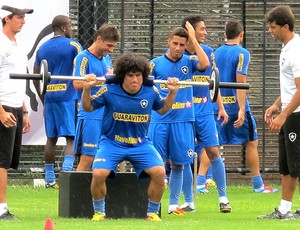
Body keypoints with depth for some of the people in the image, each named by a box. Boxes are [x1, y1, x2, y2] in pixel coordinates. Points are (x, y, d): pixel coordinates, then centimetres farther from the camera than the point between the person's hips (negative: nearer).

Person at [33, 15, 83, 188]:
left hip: (49, 97, 5)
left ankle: (50, 179, 12)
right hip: (68, 97, -5)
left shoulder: (43, 48, 13)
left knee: (51, 138, 10)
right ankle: (66, 172, -19)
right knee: (72, 138, -4)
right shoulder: (73, 45, -3)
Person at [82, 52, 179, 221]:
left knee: (159, 172, -21)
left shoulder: (151, 92, -4)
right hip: (112, 143, -2)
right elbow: (88, 107, 2)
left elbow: (162, 109, 17)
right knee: (99, 173, -26)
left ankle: (152, 213, 0)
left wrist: (172, 93, 2)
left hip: (141, 144, 2)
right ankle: (99, 212, -1)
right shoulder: (109, 91, -12)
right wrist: (87, 89, -15)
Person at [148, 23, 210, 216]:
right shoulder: (156, 64, 4)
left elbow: (205, 64, -14)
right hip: (160, 120, -1)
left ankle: (174, 204, 13)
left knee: (178, 164, 5)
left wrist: (194, 39, -11)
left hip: (183, 120, 1)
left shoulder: (189, 61, 6)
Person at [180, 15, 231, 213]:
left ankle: (223, 197, 4)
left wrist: (221, 107, 10)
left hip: (204, 110, 2)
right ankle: (188, 202, 10)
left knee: (213, 151, -5)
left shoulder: (208, 52, 7)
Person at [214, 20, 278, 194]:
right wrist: (242, 110, -20)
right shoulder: (242, 53, -8)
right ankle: (258, 184, 10)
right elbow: (240, 81, -16)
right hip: (236, 105, -5)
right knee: (251, 142, 7)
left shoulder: (216, 53, 10)